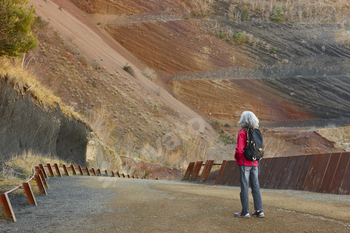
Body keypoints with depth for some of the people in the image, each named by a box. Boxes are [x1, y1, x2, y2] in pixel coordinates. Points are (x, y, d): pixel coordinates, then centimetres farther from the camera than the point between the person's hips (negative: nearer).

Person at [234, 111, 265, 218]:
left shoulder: (242, 133, -14)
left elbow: (239, 150, -19)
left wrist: (236, 157, 0)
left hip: (244, 163, -6)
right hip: (254, 163, 6)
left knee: (244, 187, 0)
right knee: (256, 186, 11)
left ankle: (245, 212, 5)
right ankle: (259, 210, 12)